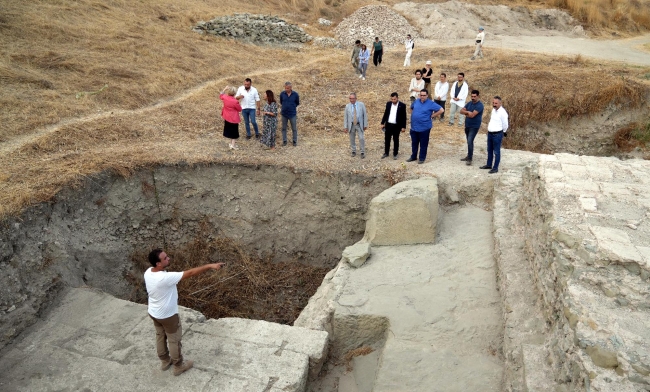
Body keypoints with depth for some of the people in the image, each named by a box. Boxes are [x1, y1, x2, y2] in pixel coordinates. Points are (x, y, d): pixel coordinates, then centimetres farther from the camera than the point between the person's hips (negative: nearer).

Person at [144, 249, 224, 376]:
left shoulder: (148, 272, -13)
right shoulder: (165, 278, -38)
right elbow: (190, 273, -38)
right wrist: (210, 266, -34)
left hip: (153, 312, 8)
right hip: (167, 315, -8)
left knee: (160, 336, 27)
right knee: (174, 340, 14)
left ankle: (165, 361, 47)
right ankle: (179, 366, 33)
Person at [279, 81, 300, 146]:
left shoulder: (295, 94, -9)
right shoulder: (282, 94, -6)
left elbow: (297, 103, 7)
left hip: (292, 114, -2)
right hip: (284, 114, 2)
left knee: (294, 129, 7)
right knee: (284, 128, 10)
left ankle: (295, 141, 20)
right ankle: (284, 141, 22)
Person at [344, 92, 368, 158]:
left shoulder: (361, 104, -4)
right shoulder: (347, 106, 0)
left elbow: (365, 115, -1)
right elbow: (345, 117, 2)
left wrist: (365, 125, -3)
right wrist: (345, 127, -2)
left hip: (359, 125, -2)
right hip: (351, 125, 2)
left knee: (361, 138, -7)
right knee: (352, 139, 8)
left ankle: (362, 152, 4)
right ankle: (353, 151, 25)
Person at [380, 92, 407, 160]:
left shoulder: (402, 105, -9)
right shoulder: (388, 103, 2)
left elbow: (404, 117, -6)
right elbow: (385, 114, 10)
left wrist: (403, 127, -8)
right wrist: (382, 123, 8)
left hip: (397, 126, -3)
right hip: (388, 125, 4)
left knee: (396, 140, 7)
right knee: (387, 140, 10)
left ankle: (395, 154, 18)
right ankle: (386, 153, 23)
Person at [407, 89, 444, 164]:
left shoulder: (431, 104, -11)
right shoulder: (416, 102, 5)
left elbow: (441, 110, -14)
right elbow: (411, 108, 27)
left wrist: (432, 116, -11)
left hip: (424, 128, -5)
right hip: (414, 127, 5)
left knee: (423, 144, 6)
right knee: (414, 143, 17)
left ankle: (422, 158, 18)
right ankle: (413, 156, 31)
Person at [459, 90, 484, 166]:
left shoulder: (479, 105, -16)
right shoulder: (469, 103, 8)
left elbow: (472, 115, -25)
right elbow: (461, 111, 3)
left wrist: (466, 113, -7)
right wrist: (468, 112, -15)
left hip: (474, 126, -8)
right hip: (467, 125, 8)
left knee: (470, 141, -15)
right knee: (469, 141, 17)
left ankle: (469, 159, -10)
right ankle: (469, 155, 30)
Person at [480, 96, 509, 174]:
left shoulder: (502, 112, -19)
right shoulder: (493, 109, 6)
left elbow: (505, 125, -12)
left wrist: (502, 133, 2)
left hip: (497, 134, -8)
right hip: (490, 133, 9)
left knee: (496, 152, 1)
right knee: (489, 150, 20)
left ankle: (495, 168, 8)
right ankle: (489, 165, 34)